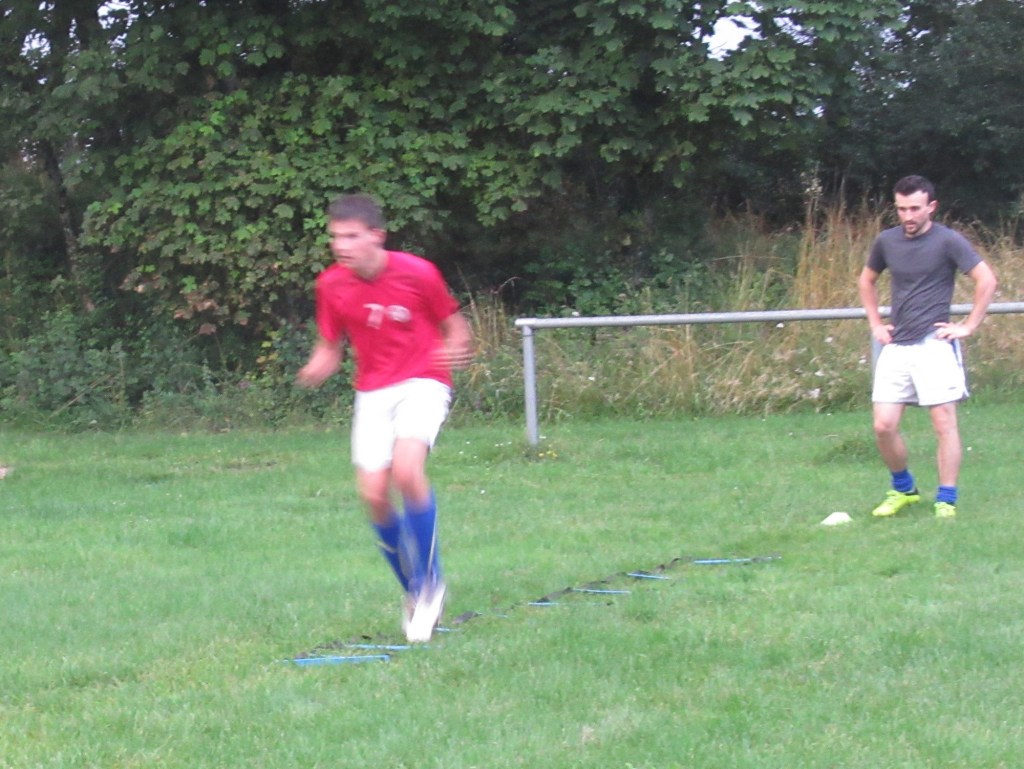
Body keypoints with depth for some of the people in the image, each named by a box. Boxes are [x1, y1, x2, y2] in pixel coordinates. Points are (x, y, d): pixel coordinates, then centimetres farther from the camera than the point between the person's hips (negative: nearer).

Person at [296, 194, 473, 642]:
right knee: (374, 494, -5)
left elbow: (453, 324, 2)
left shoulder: (417, 274, -11)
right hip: (373, 393, 4)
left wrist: (457, 349, -20)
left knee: (407, 469, -28)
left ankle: (430, 582, -13)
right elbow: (330, 347, 8)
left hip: (422, 383, -4)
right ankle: (414, 594, 16)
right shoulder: (332, 285, -2)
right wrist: (315, 371, -15)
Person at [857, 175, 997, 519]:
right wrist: (876, 324, 15)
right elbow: (866, 281, 26)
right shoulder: (886, 241, 8)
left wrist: (968, 326, -9)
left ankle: (946, 500, -1)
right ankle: (903, 489, 19)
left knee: (944, 423, -6)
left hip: (934, 345, -5)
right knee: (884, 426, -1)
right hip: (896, 346, 5)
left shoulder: (947, 241, -6)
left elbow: (986, 280, -8)